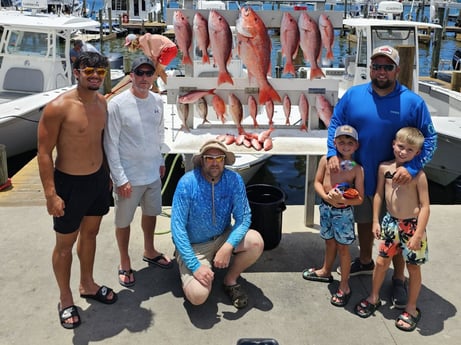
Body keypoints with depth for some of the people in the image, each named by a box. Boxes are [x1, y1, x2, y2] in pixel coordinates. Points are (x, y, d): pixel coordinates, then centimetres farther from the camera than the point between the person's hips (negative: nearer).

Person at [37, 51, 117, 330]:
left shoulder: (102, 102, 0)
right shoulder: (58, 107, -20)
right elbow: (44, 153, -17)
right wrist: (51, 194, -19)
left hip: (98, 179, 7)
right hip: (70, 183, -6)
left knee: (90, 234, 22)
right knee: (65, 244, 9)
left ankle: (88, 285, 43)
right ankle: (66, 300, 29)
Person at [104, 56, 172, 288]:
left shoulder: (158, 101, 0)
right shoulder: (117, 104, -17)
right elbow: (110, 145, -15)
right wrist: (120, 179, -16)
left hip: (153, 173, 6)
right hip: (128, 176, -5)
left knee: (151, 213, 22)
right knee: (123, 221, 10)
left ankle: (149, 251, 44)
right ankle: (125, 263, 29)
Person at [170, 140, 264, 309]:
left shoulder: (234, 180, -13)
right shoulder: (187, 182, -21)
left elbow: (244, 217, -12)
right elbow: (177, 227, -21)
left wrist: (228, 246, -30)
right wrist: (195, 266, -26)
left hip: (223, 237, 4)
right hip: (194, 245, -3)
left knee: (256, 242, -23)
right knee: (198, 295, -24)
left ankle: (230, 280, 4)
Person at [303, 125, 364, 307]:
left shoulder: (357, 169, -11)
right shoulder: (326, 160, -4)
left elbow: (359, 198, -11)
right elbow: (317, 182, -2)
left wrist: (342, 200, -27)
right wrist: (326, 196, -19)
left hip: (343, 212, -3)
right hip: (326, 208, 3)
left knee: (342, 248, 7)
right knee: (329, 242, 22)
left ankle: (344, 285, 20)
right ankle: (326, 271, 46)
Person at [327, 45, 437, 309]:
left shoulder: (413, 102, -11)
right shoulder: (353, 95, -4)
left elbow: (430, 139, -9)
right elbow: (335, 124, 5)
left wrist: (412, 168, -22)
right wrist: (333, 153, -11)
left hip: (395, 180, -3)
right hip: (360, 177, 3)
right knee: (364, 222, 22)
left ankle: (399, 280, 27)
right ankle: (365, 262, 45)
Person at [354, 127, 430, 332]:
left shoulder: (418, 175, -16)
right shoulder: (384, 168, -4)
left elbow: (425, 206, -16)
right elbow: (379, 195, 6)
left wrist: (418, 235, -19)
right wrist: (375, 221, 4)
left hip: (411, 225, -4)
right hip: (390, 222, 4)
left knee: (413, 268, 10)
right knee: (381, 262, 12)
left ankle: (412, 309, 26)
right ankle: (373, 298, 33)